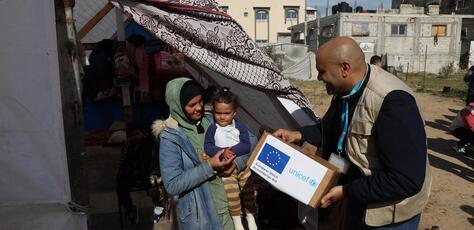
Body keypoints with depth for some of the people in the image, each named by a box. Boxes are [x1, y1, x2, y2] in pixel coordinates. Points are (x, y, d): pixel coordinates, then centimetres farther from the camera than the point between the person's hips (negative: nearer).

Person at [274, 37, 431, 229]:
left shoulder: (392, 102, -32)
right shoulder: (345, 91, -4)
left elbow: (407, 180, -32)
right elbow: (336, 130, 15)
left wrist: (346, 191, -27)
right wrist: (299, 135, 3)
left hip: (388, 214, -7)